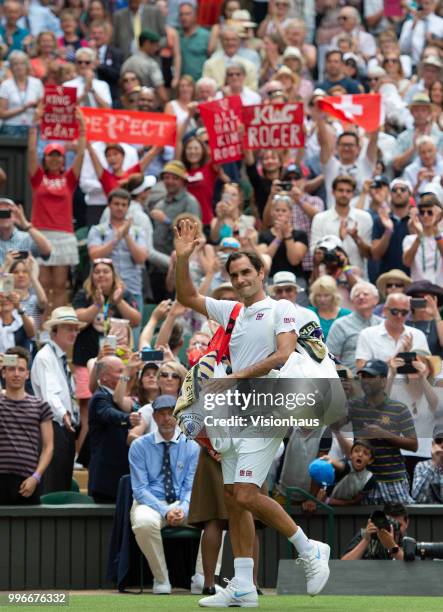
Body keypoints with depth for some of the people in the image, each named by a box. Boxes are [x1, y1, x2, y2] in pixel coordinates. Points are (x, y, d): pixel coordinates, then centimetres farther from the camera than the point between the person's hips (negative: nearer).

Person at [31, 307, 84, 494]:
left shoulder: (62, 359, 18)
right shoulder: (45, 357, -11)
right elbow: (50, 393, -27)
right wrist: (63, 414, -42)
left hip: (67, 428, 9)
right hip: (54, 428, -9)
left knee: (65, 486, 9)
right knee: (51, 487, -12)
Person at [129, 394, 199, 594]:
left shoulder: (191, 446, 7)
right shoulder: (139, 446, 2)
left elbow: (191, 487, 3)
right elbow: (140, 489, -4)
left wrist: (183, 509, -20)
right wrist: (165, 512, -20)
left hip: (182, 504, 2)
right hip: (150, 503, -2)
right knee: (144, 522, -39)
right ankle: (161, 580, -22)